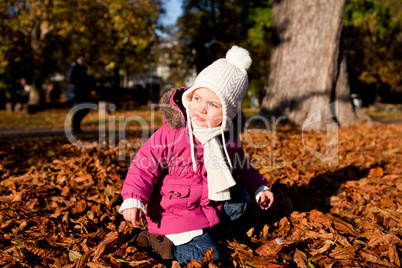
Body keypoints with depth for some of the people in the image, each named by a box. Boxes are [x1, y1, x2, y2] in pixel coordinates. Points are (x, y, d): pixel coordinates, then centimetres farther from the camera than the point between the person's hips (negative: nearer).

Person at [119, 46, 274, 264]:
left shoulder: (228, 139, -2)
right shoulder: (170, 134, -19)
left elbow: (241, 168, 17)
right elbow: (143, 167, -15)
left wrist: (259, 188, 10)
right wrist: (133, 200, -25)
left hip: (211, 203, 7)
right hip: (175, 211, -7)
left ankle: (205, 229, 0)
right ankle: (159, 241, 2)